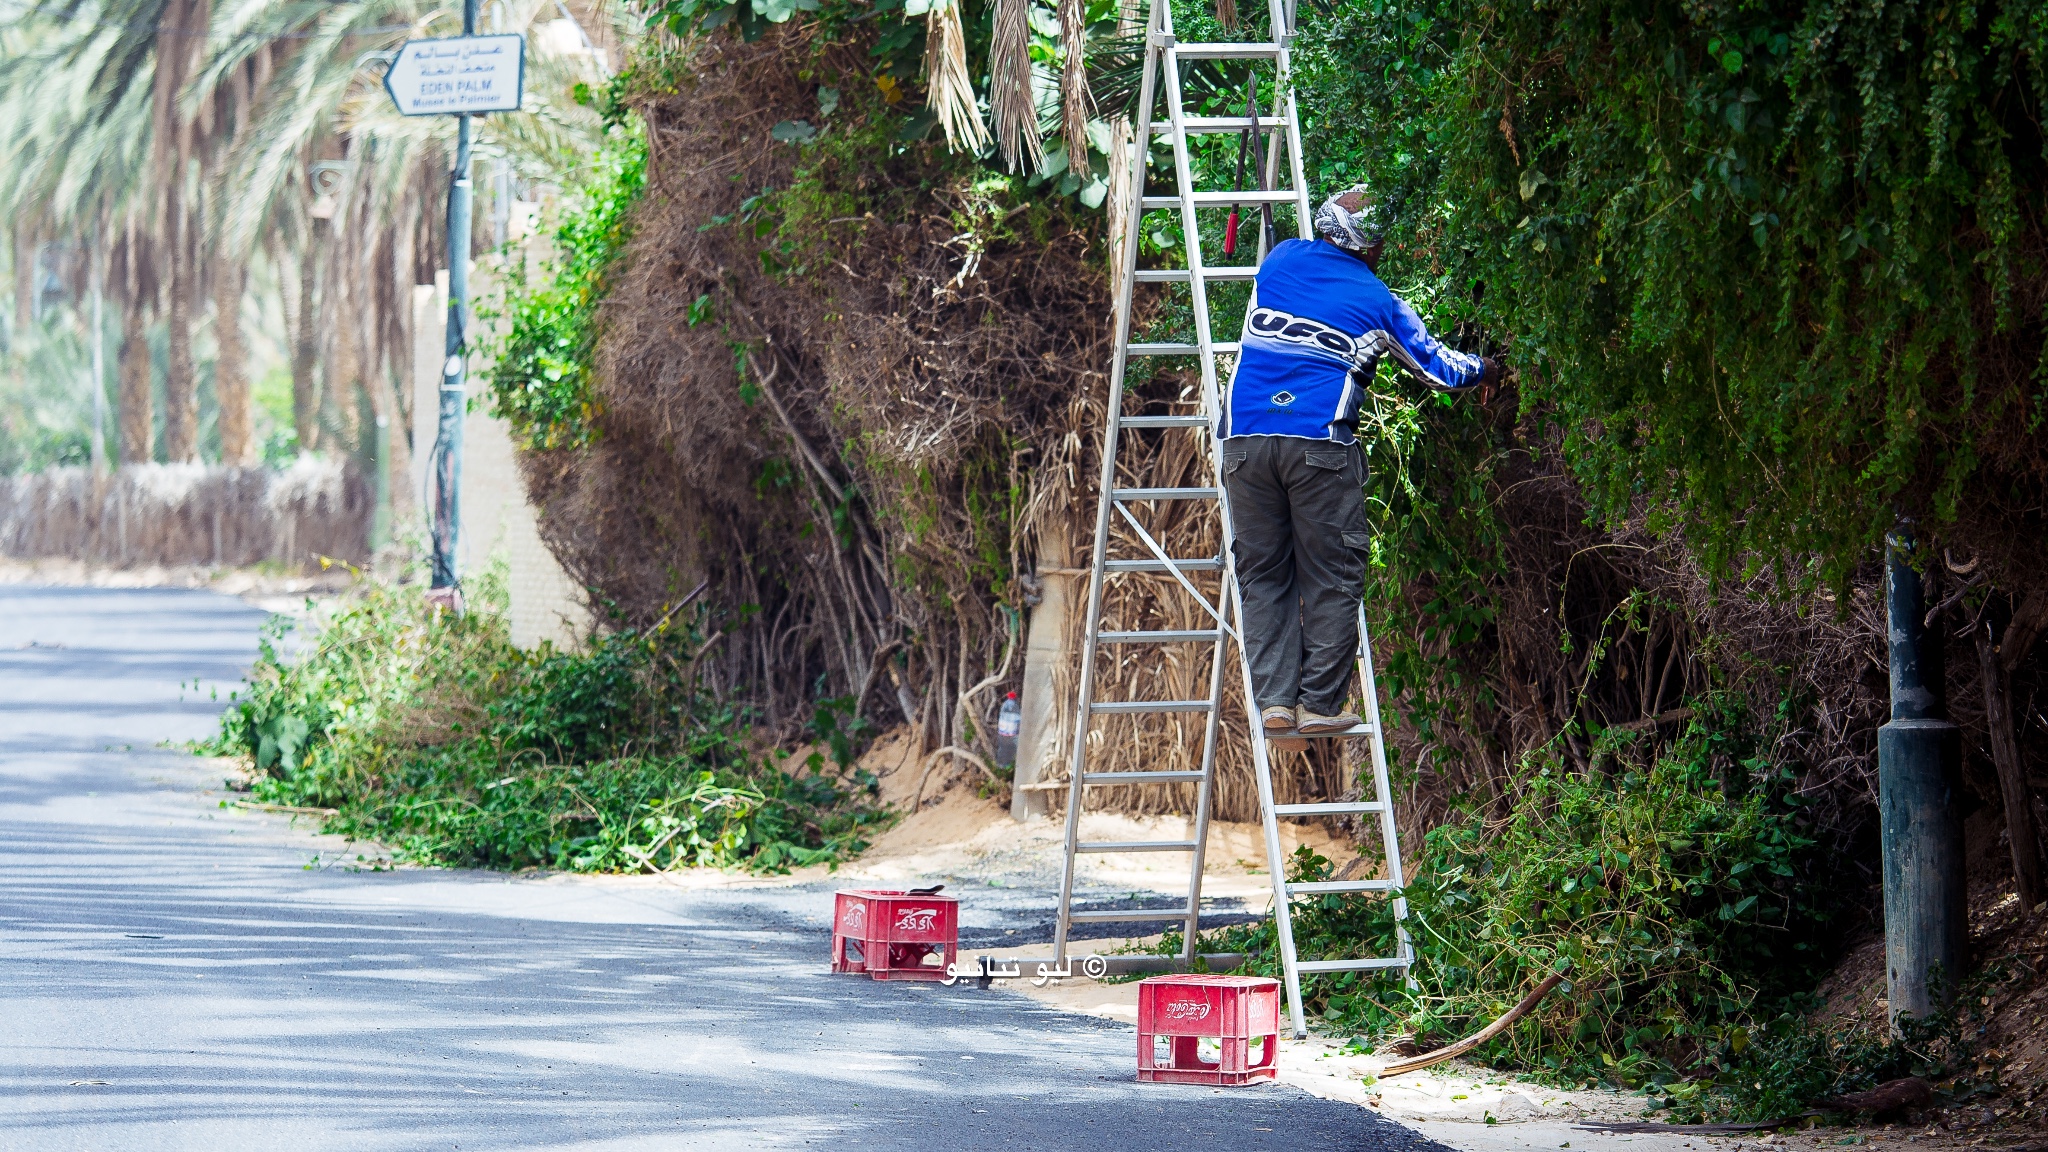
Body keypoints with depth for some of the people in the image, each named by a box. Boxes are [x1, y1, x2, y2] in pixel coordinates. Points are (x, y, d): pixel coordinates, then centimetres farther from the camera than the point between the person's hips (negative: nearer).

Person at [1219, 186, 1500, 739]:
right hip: (1321, 445, -3)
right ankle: (1320, 704, 3)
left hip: (1245, 439, 3)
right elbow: (1437, 367, 16)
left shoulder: (1281, 259, 15)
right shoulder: (1378, 303, 7)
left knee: (1263, 575, 8)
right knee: (1331, 578, 5)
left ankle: (1274, 701, 1)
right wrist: (1483, 371, 37)